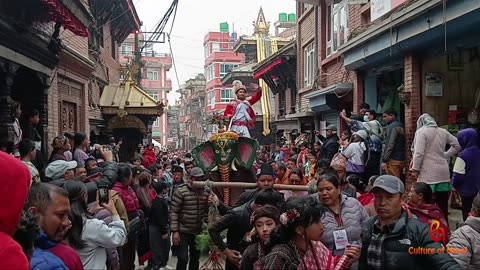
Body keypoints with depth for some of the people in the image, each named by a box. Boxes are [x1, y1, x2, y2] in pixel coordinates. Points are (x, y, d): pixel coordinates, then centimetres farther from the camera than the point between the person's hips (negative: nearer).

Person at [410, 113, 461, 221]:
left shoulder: (421, 131, -6)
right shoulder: (443, 132, 12)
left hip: (428, 173, -6)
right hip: (443, 173, 6)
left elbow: (419, 152, -14)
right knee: (442, 204, 11)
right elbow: (457, 145, 21)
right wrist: (445, 155, 19)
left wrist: (415, 169, -6)